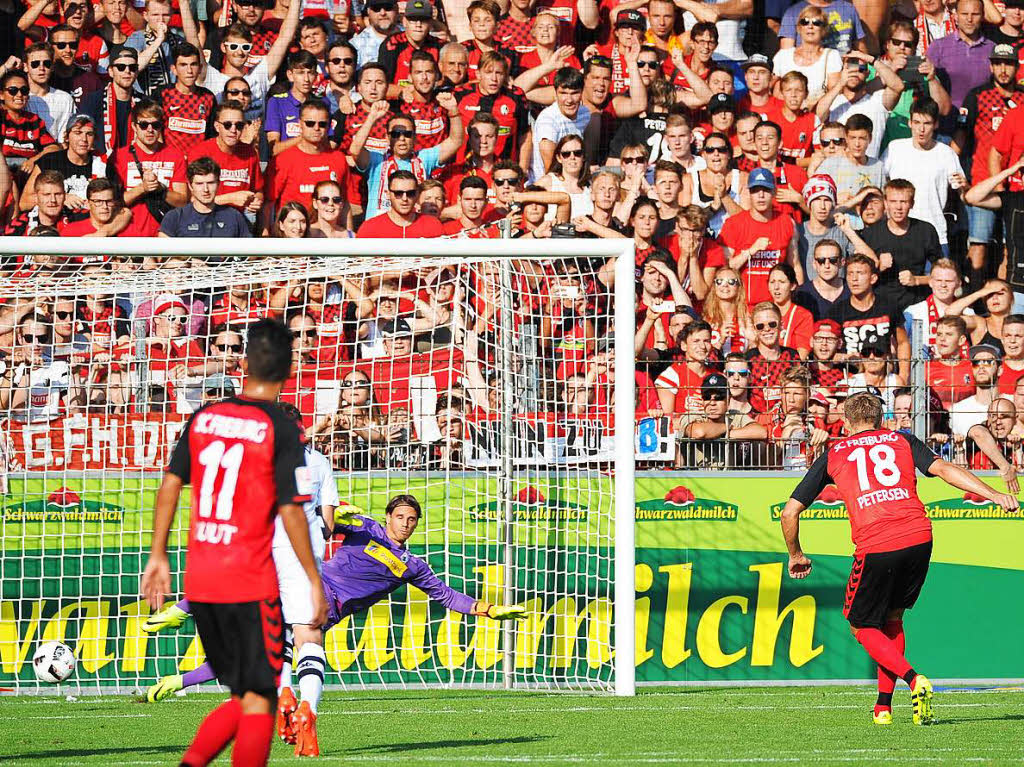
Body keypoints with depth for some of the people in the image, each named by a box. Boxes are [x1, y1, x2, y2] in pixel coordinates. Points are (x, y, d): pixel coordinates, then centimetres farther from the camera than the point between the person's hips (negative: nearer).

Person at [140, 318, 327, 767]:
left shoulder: (204, 418, 7)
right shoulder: (280, 430, -8)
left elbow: (170, 484, 8)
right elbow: (291, 511, -11)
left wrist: (158, 556, 16)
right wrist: (314, 581, -3)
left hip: (198, 584, 5)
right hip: (250, 584, -5)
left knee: (243, 699, 16)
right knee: (259, 704, 2)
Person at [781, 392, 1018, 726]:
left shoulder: (833, 456, 18)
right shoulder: (903, 441, 20)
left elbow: (790, 512, 19)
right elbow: (942, 469, 3)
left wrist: (796, 555, 34)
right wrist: (993, 494, -2)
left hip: (875, 547, -3)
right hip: (919, 537, 3)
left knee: (862, 626, 14)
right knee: (892, 618, 23)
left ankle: (913, 680, -9)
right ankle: (883, 707, 21)